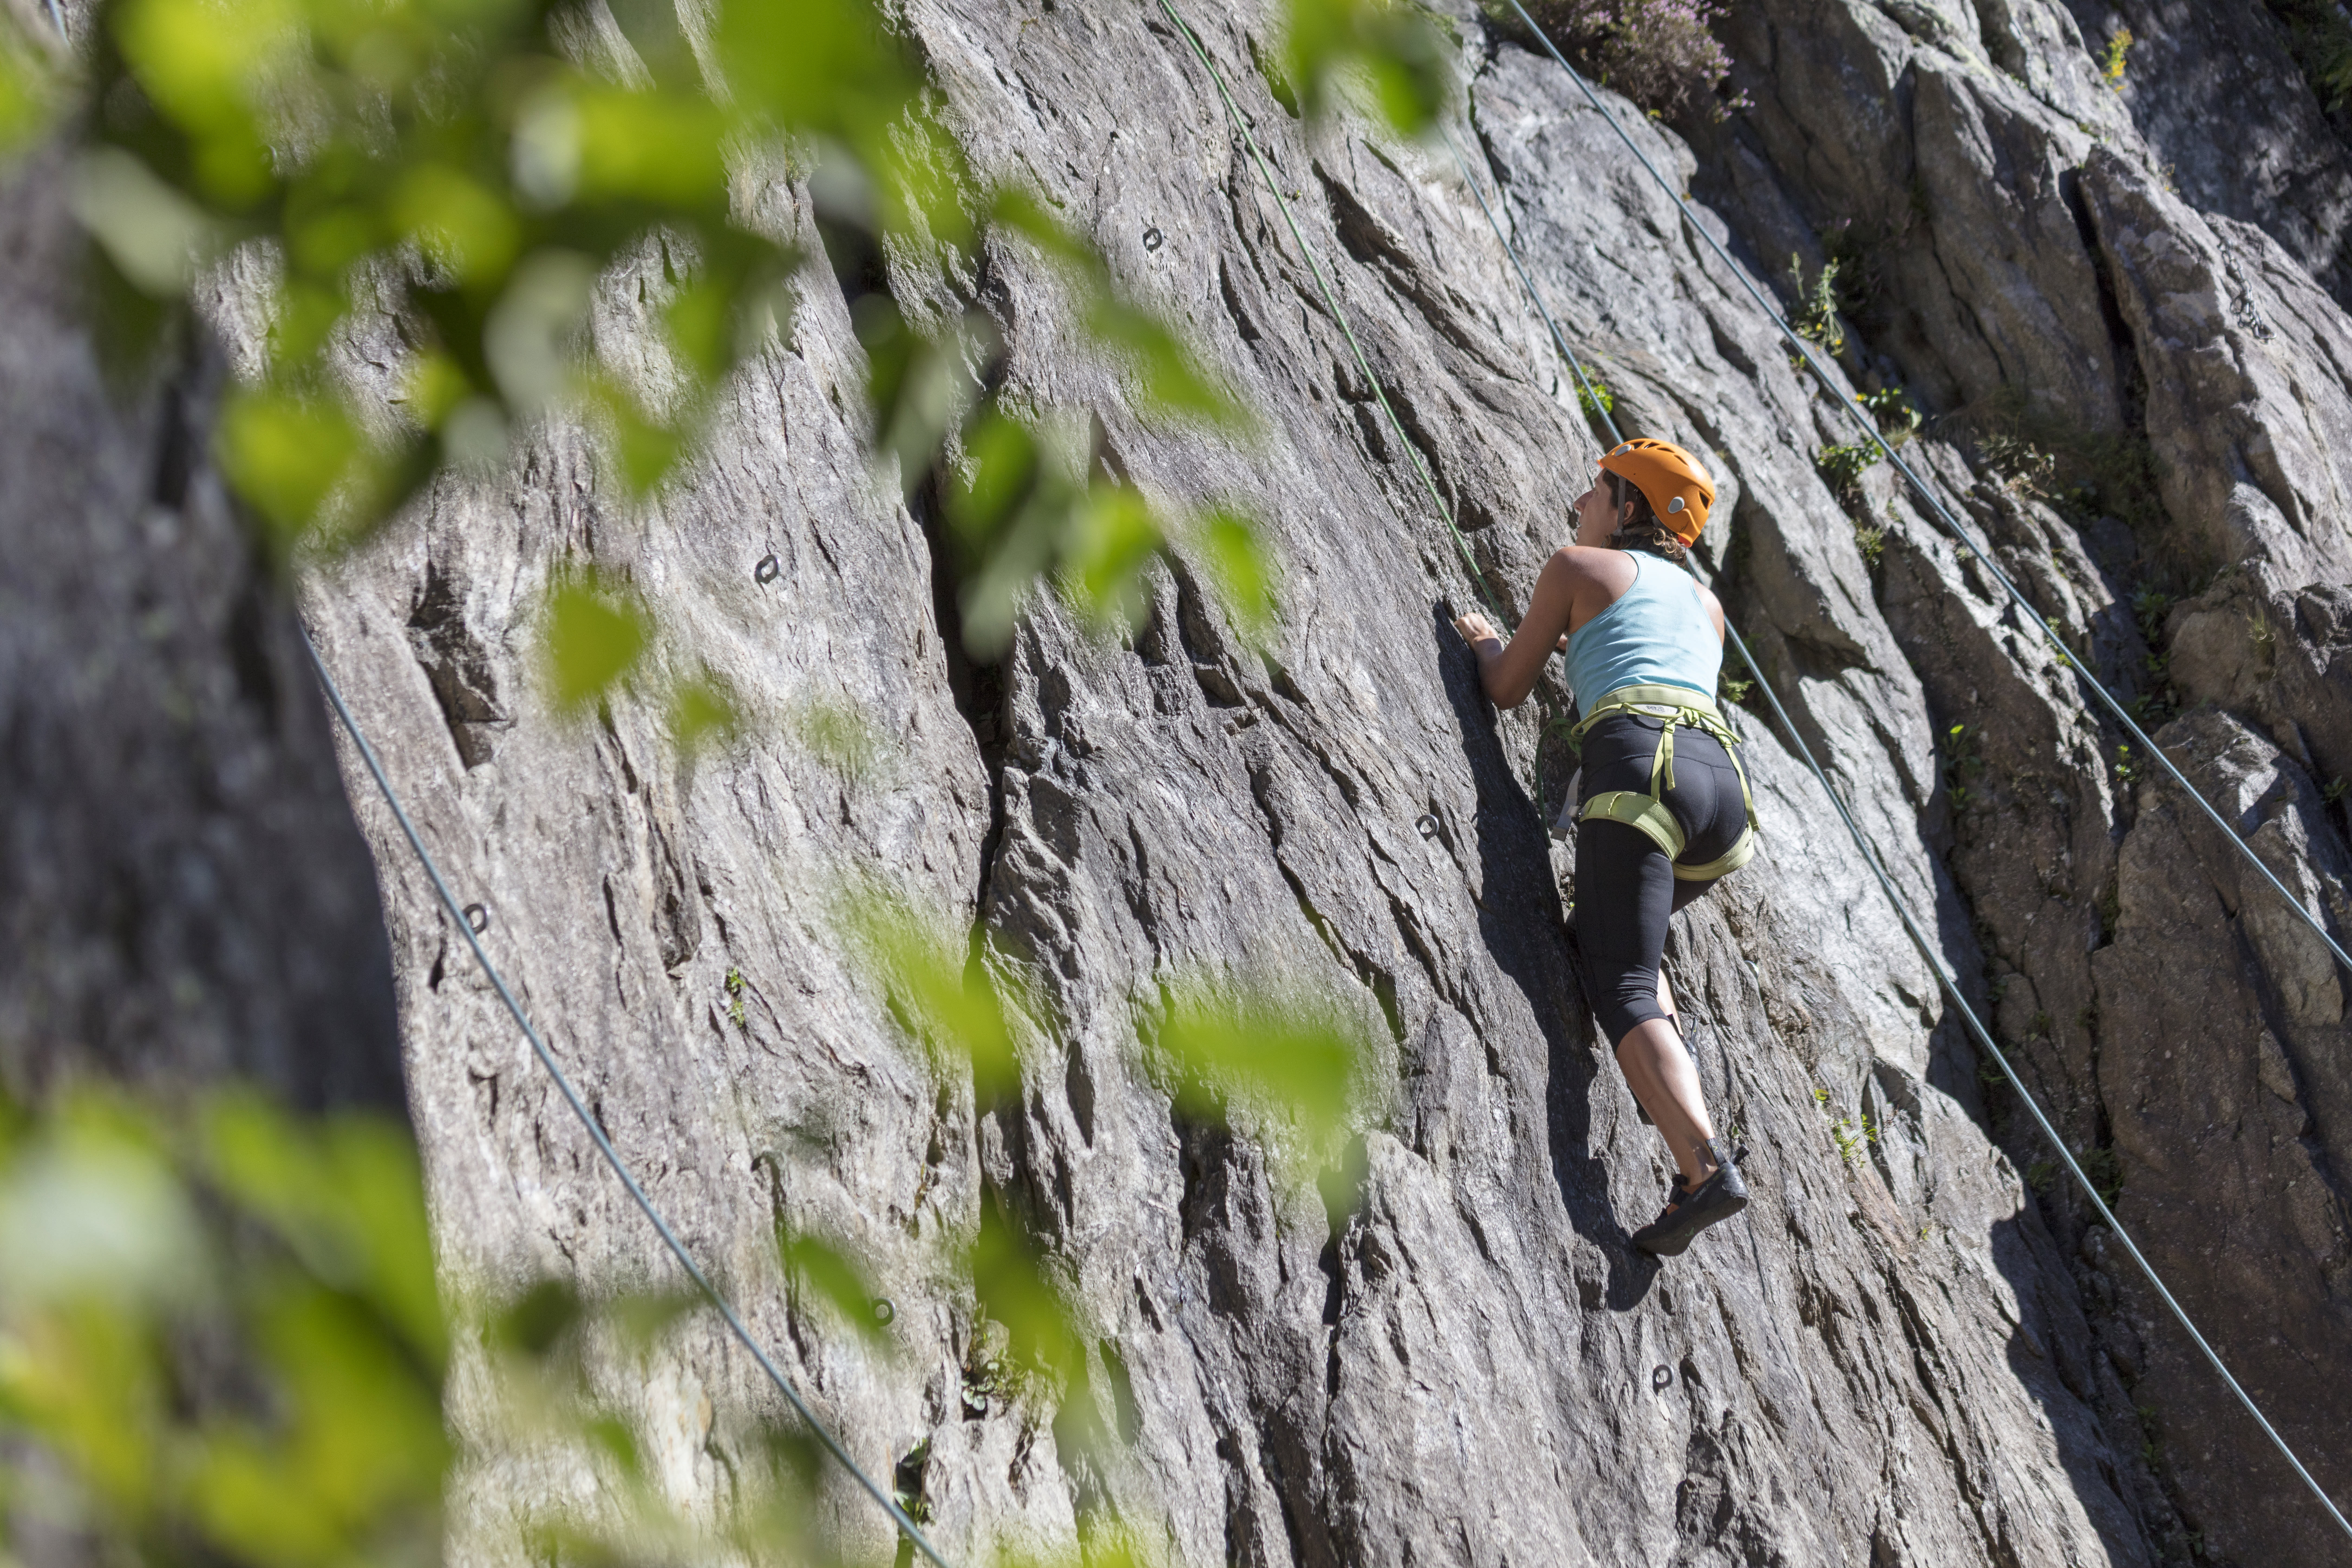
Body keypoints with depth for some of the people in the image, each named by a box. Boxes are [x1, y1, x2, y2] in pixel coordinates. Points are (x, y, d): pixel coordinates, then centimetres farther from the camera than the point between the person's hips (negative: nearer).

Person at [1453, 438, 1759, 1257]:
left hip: (1640, 766, -7)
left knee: (1622, 988, -13)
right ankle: (1685, 1118, 10)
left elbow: (1507, 690, 19)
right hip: (1724, 786, 7)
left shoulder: (1577, 566, 15)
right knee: (1629, 935, 31)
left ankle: (1706, 1166, -36)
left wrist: (1485, 642, 41)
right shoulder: (1704, 602, 31)